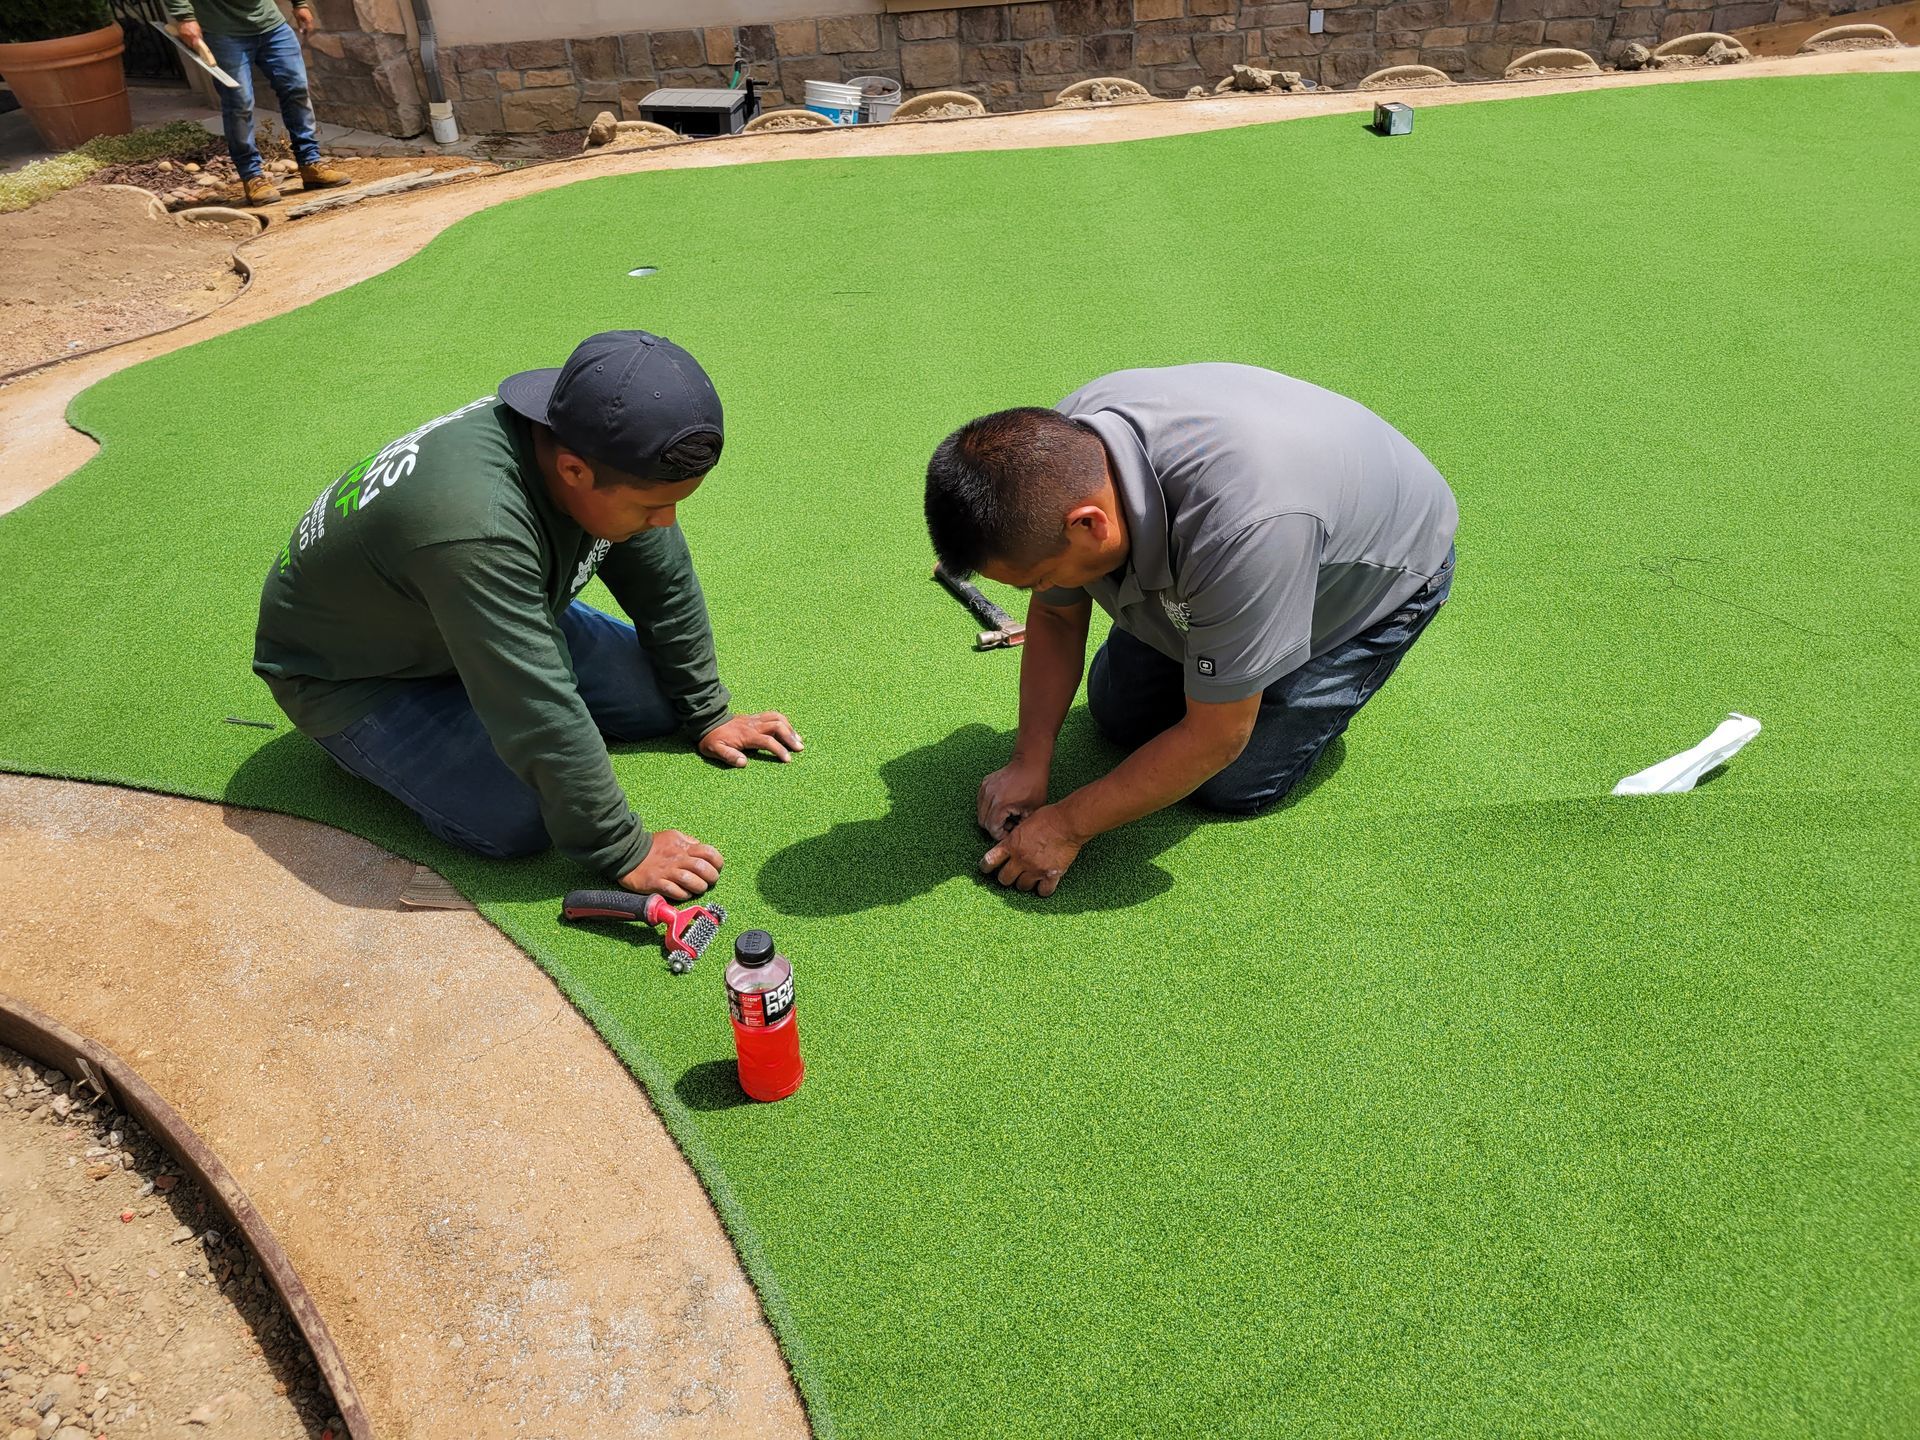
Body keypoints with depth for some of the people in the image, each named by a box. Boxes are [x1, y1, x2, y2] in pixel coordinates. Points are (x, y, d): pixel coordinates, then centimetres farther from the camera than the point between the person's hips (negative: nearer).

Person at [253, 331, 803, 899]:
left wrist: (708, 715, 3)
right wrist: (623, 852, -30)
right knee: (520, 820, -24)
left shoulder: (590, 444, -19)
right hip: (352, 673, -7)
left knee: (659, 698, -2)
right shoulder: (474, 526, -44)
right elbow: (541, 715, -39)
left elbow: (664, 583, -5)